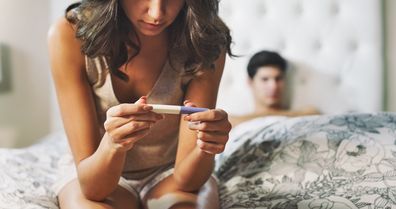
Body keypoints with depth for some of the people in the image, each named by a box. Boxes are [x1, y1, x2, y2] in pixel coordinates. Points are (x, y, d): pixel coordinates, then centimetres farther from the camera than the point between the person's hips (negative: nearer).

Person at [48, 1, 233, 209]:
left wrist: (205, 148, -40)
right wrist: (113, 143, -44)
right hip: (90, 176, -1)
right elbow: (92, 186, -24)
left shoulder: (205, 40, -19)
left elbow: (186, 180, -19)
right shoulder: (71, 34, -23)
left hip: (169, 172, 2)